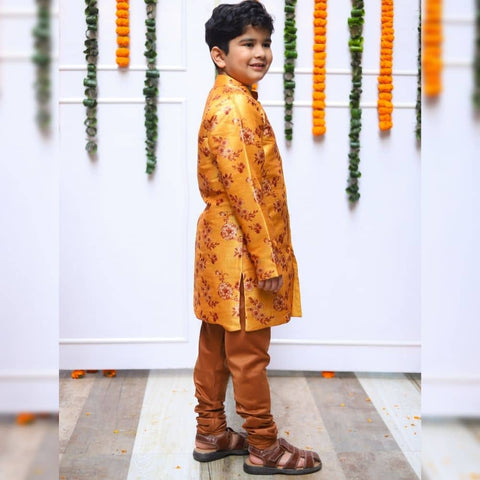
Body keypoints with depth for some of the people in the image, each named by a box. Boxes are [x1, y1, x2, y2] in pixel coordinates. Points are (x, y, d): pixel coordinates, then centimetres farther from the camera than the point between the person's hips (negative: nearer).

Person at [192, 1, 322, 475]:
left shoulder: (229, 99, 14)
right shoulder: (235, 106, -17)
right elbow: (242, 189, -22)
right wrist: (267, 258, -19)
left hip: (221, 240, 10)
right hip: (242, 246, -10)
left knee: (216, 344, 16)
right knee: (248, 352, 2)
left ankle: (211, 434, 29)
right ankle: (264, 447, 16)